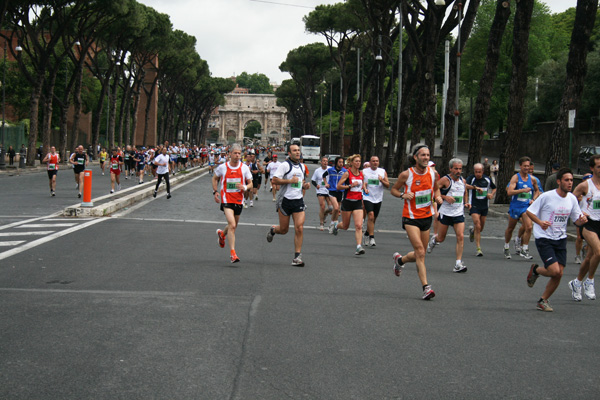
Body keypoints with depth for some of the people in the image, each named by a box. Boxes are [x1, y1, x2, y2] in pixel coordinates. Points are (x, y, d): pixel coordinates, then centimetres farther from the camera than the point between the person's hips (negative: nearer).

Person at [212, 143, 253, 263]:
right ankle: (232, 253, -16)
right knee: (232, 225, -18)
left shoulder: (244, 168, 0)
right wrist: (215, 192, 4)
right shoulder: (222, 167, -3)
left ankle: (222, 233, 52)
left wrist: (245, 188, -16)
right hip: (226, 200, -3)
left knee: (233, 226, 17)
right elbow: (215, 178, 16)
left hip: (239, 200, 4)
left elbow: (250, 184, 6)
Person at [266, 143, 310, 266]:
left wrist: (305, 185, 8)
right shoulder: (285, 165, -8)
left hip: (298, 200, 4)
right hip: (285, 200, -4)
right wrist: (290, 180, -19)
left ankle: (297, 257, -4)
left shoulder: (302, 166, 14)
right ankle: (273, 230, 43)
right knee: (284, 230, 6)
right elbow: (274, 180, -14)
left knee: (299, 228, -10)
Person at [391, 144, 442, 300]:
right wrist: (403, 195, -16)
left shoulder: (433, 174, 0)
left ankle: (400, 259, 44)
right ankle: (426, 287, -18)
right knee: (420, 252, -17)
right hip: (411, 218, -5)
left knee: (419, 254, 13)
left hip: (427, 217, 5)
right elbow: (394, 189, 3)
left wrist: (438, 197, -3)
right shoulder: (406, 174, -10)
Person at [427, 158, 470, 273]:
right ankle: (434, 239, 46)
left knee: (460, 236, -12)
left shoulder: (463, 181, 9)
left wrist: (466, 203, 10)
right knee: (441, 238, 7)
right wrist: (445, 197, -22)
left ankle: (458, 264, -10)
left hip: (459, 213, 4)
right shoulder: (445, 180, -9)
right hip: (445, 213, -4)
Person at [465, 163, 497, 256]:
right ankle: (479, 249, -10)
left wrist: (491, 194, -1)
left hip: (484, 206, 4)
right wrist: (475, 187, -38)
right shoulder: (471, 178, -9)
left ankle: (472, 229, 50)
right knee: (477, 226, -16)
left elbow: (494, 188, 20)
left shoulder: (487, 179, 3)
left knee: (481, 228, 13)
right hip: (474, 206, -4)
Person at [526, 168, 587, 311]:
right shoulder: (546, 196, -13)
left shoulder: (572, 199, 3)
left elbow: (576, 220, 11)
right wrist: (540, 222, -24)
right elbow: (529, 211, -6)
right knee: (554, 271, -18)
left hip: (561, 239, 5)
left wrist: (582, 220, -13)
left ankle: (543, 301, 18)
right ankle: (535, 270, 16)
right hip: (544, 239, -5)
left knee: (559, 274, -1)